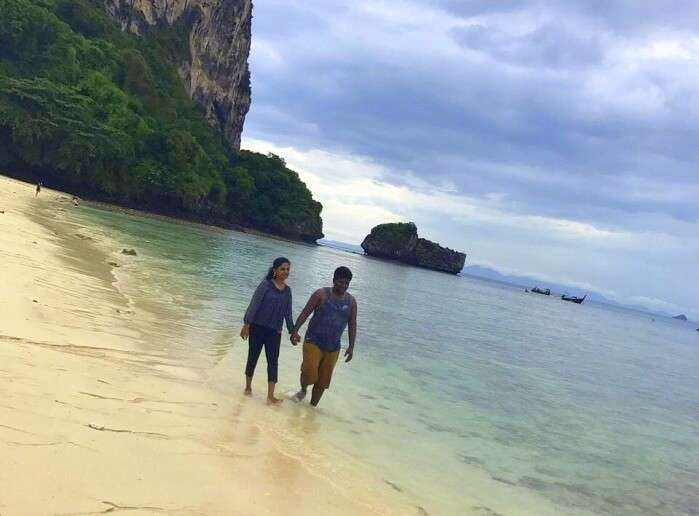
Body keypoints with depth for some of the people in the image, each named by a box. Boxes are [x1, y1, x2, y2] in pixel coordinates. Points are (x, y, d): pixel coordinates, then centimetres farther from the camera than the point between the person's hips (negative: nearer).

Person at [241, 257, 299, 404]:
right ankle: (248, 386, 29)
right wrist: (246, 324, -15)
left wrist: (292, 331, 12)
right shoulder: (266, 285, -8)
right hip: (258, 327, -4)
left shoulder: (287, 290, 7)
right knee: (253, 358, 9)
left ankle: (270, 395, -4)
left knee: (273, 361, -3)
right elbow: (254, 304, -11)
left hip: (274, 331, 4)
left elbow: (287, 313, 13)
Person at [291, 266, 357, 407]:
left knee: (323, 381, 9)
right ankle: (303, 390, 17)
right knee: (310, 374, -16)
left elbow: (352, 325, 8)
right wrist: (295, 330, -19)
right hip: (313, 342, -4)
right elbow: (305, 313, -9)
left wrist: (351, 346, 2)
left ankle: (312, 406, 27)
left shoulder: (351, 301, 4)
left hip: (333, 347, 4)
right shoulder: (322, 294, -7)